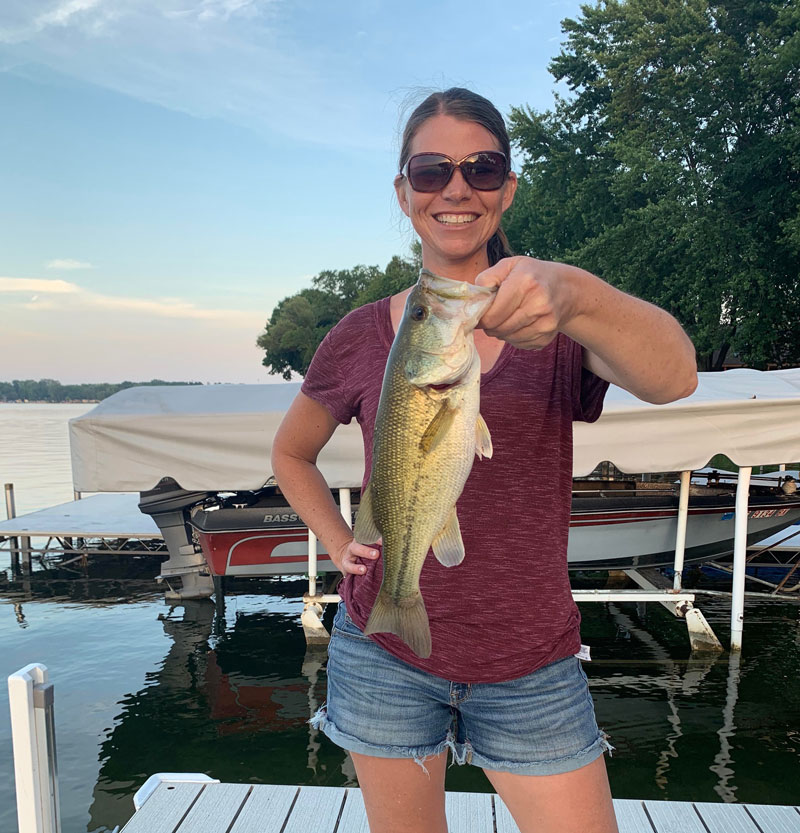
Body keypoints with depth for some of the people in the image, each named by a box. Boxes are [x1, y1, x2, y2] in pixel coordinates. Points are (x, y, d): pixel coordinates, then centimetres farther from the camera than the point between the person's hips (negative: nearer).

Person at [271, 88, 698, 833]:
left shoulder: (557, 322, -4)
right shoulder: (361, 338, -2)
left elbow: (672, 376, -26)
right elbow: (290, 453, 13)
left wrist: (573, 293, -45)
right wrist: (340, 547, 0)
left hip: (531, 667, 0)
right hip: (385, 656, 1)